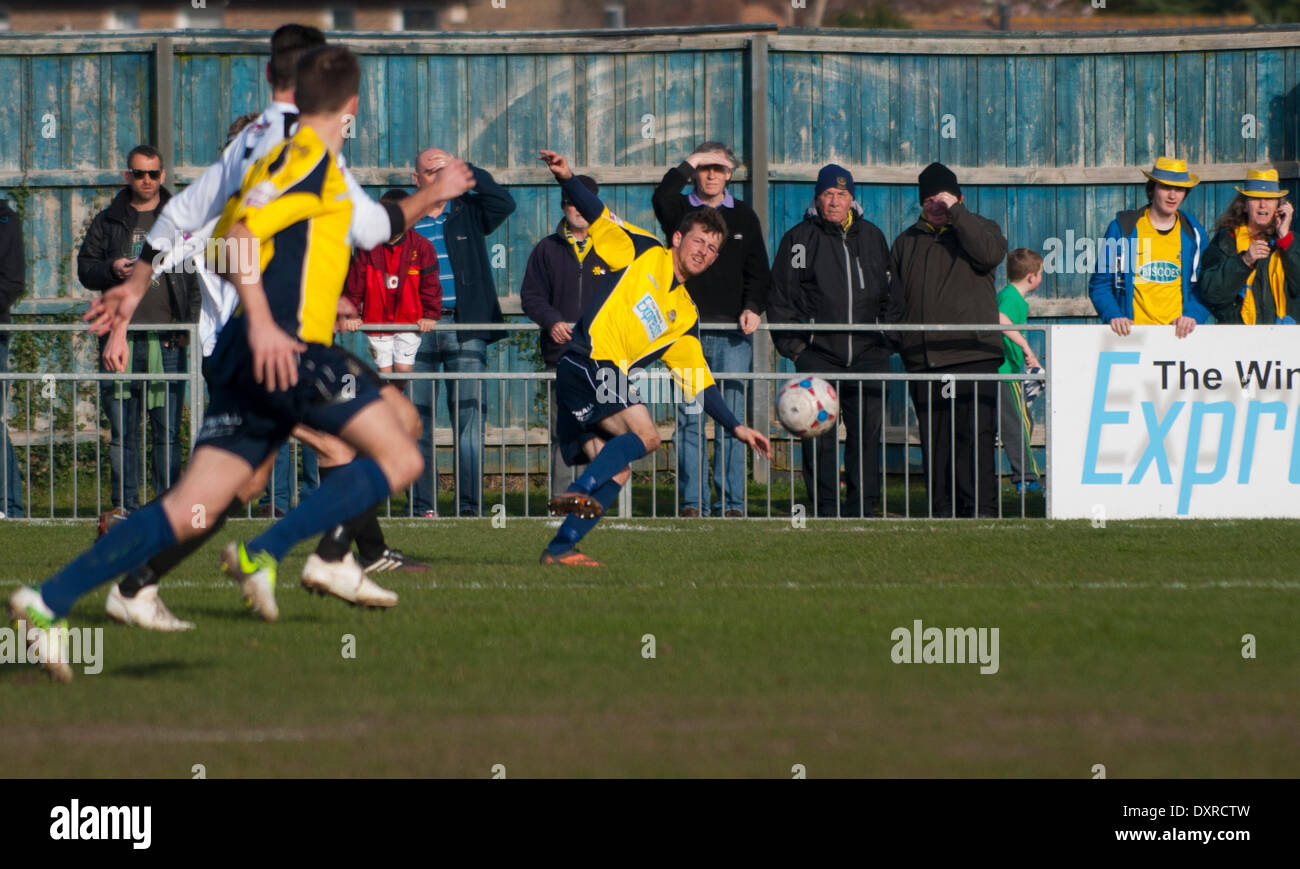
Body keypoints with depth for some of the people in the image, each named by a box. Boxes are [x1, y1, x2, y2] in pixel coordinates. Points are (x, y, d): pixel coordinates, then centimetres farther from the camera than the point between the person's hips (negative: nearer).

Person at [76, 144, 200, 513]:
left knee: (168, 431, -2)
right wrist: (111, 270, -9)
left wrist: (189, 325, -2)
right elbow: (85, 268, 13)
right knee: (121, 432, 2)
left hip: (167, 341, -1)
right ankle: (124, 507, 6)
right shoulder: (109, 222, 13)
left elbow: (197, 277, 9)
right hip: (121, 340, 1)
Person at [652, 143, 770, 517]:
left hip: (733, 333, 1)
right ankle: (693, 501, -4)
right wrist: (688, 164, -9)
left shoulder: (743, 216, 14)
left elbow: (758, 271, 14)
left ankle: (731, 501, 1)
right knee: (690, 418, -5)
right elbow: (661, 198, -16)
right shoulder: (680, 211, 9)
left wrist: (753, 307, -2)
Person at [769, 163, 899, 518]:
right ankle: (824, 509, -1)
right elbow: (780, 298, 4)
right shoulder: (800, 239, 5)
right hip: (817, 355, -3)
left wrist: (887, 340, 11)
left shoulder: (872, 237, 14)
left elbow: (891, 296, 21)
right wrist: (793, 345, -4)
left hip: (868, 356, 3)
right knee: (819, 436, -5)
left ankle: (862, 508, 5)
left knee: (867, 432, 0)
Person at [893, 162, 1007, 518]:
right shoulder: (908, 242, 19)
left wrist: (955, 213, -14)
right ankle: (941, 510, 9)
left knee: (974, 436, -11)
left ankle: (981, 509, -11)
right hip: (923, 361, 4)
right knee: (934, 442, 4)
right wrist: (896, 340, 11)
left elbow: (990, 253, -15)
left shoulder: (977, 229, 9)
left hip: (972, 354, -4)